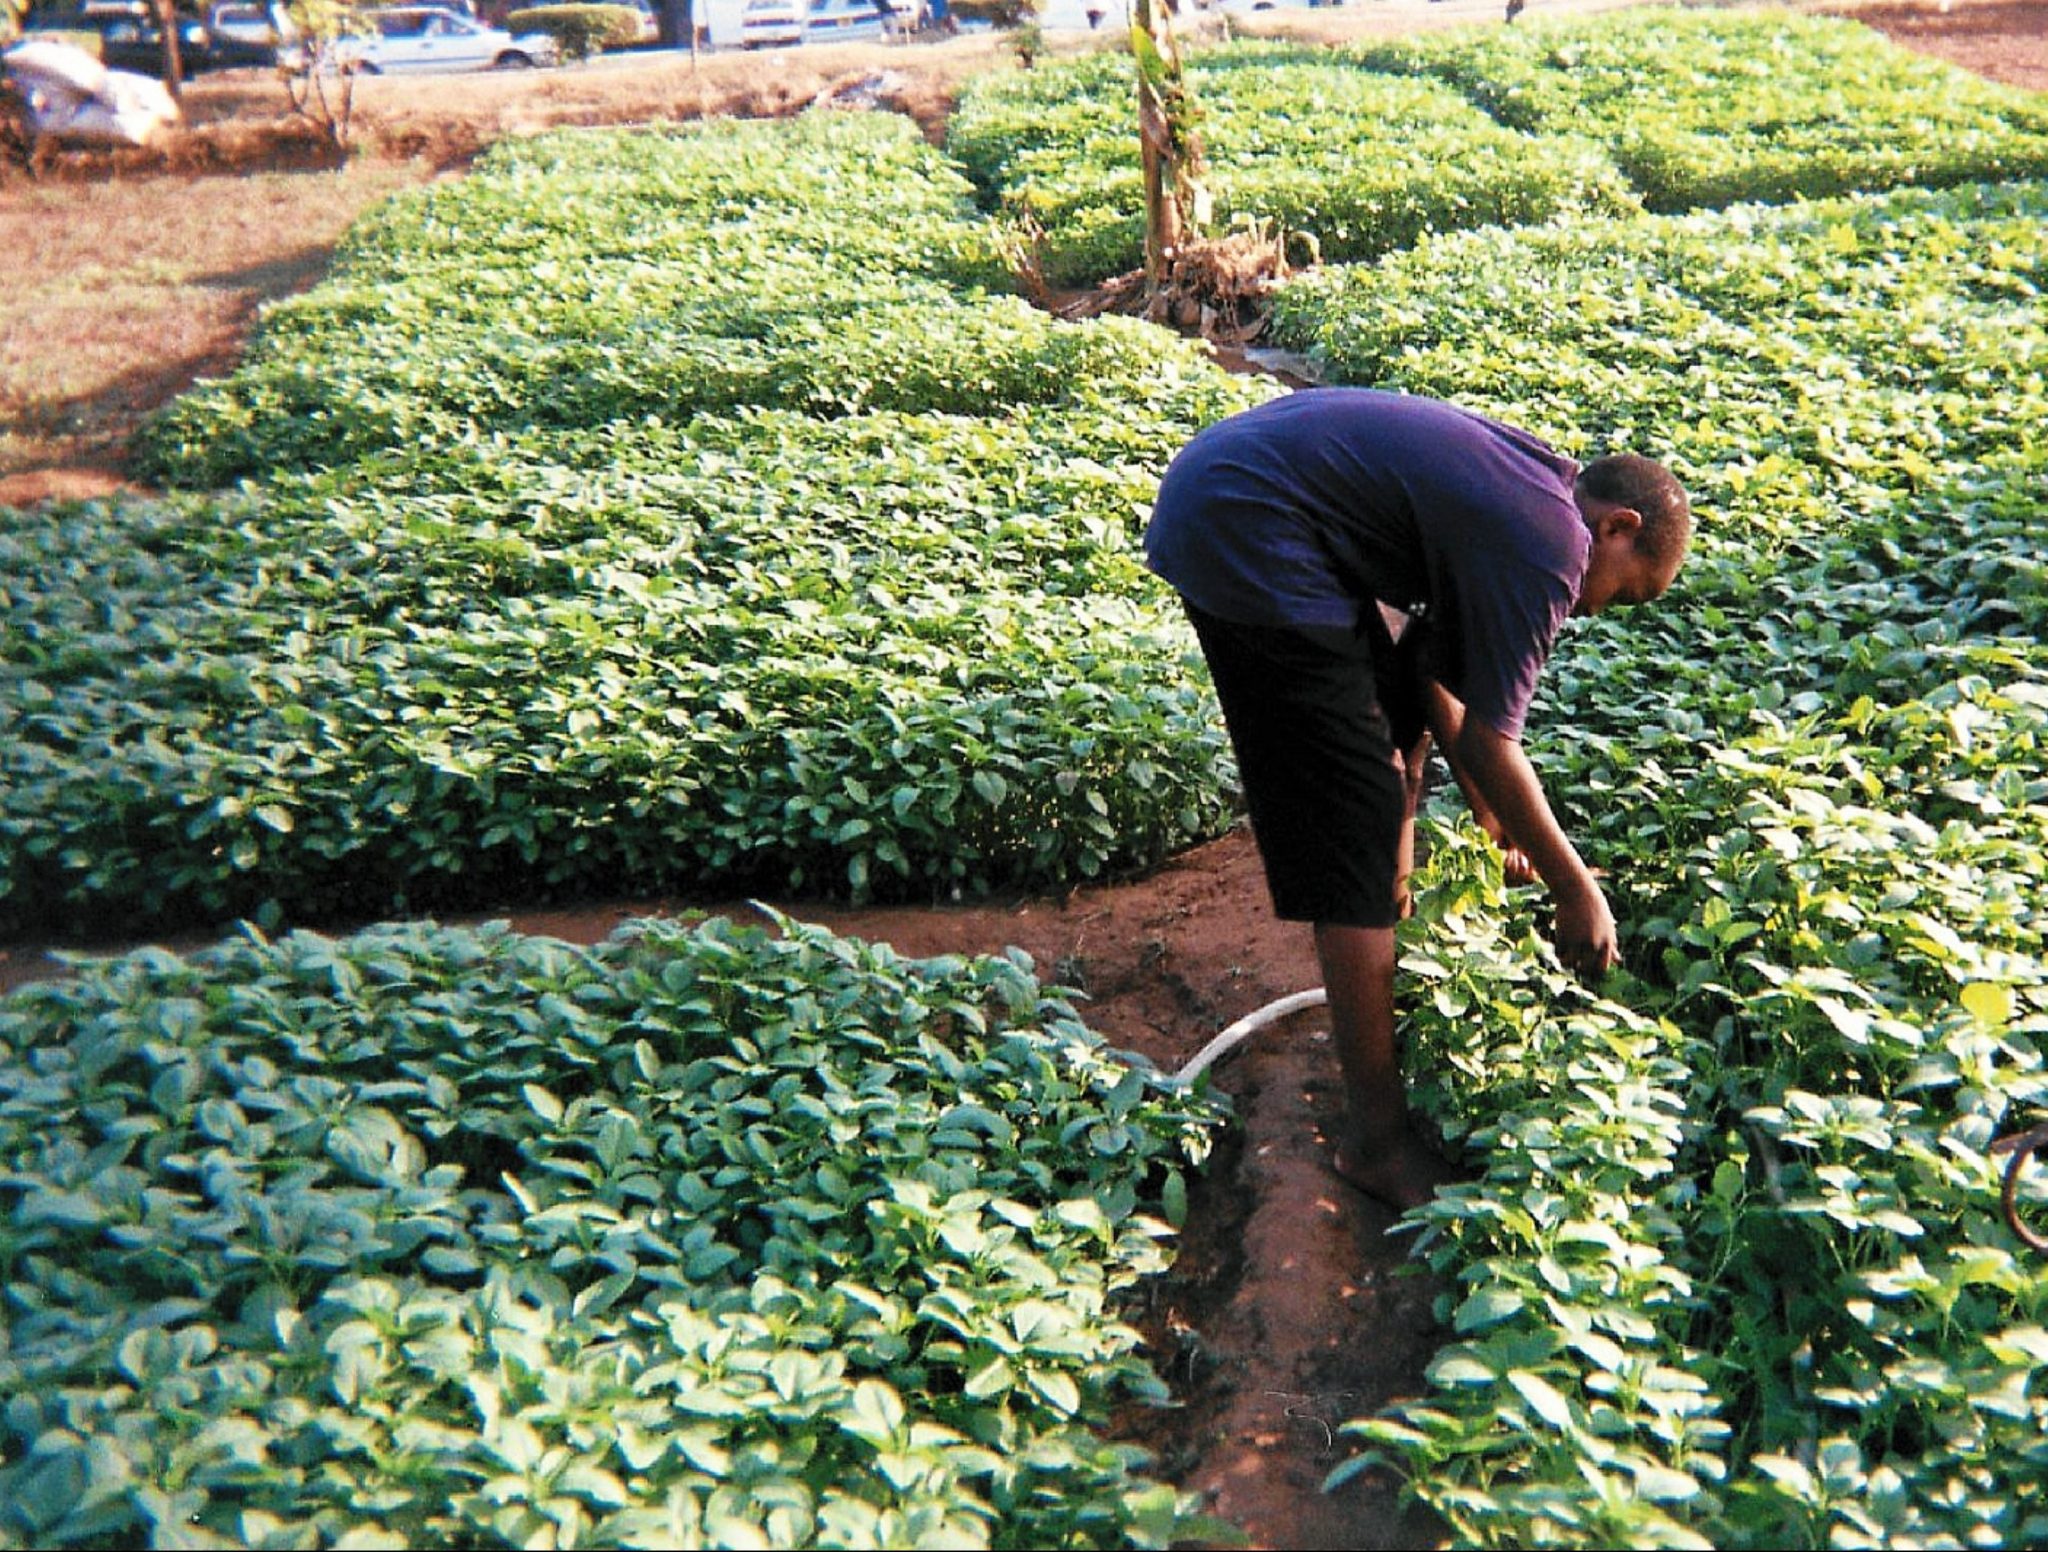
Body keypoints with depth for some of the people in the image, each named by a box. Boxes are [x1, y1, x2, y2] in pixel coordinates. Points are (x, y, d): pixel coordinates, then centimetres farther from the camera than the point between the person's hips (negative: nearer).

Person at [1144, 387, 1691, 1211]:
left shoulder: (1523, 488, 15)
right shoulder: (1551, 545, -13)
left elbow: (1438, 672, 21)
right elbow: (1487, 743, -10)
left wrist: (1492, 818, 23)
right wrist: (1579, 893, 2)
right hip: (1244, 536, -11)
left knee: (1396, 719, 24)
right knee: (1355, 832, -7)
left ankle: (1378, 988, 39)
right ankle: (1377, 1139, 2)